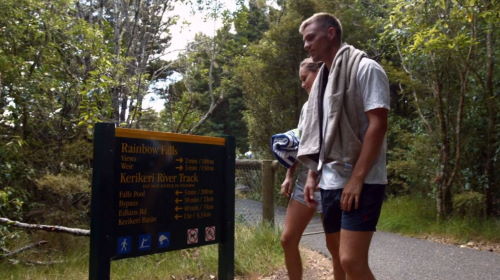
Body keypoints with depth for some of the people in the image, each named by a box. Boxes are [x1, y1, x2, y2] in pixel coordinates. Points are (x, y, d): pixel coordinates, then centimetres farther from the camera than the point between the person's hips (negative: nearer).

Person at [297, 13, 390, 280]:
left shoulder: (365, 69, -7)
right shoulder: (324, 78, 17)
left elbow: (377, 125, -15)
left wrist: (356, 179, -20)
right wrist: (312, 174, 13)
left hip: (360, 183, -8)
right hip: (330, 182, 8)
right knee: (337, 254, 15)